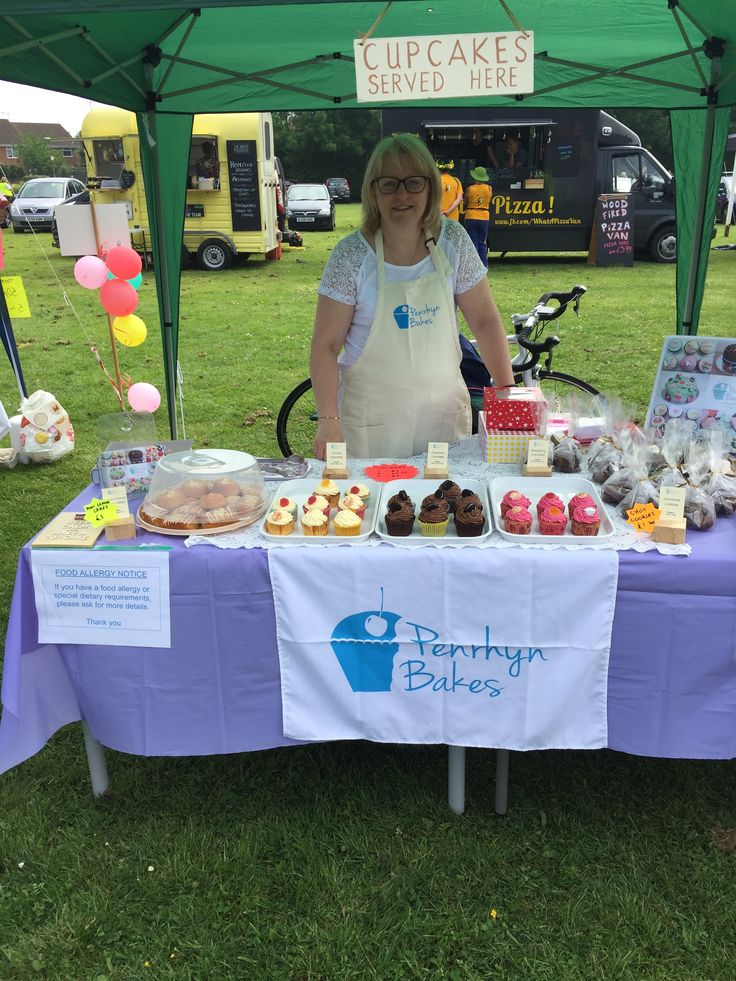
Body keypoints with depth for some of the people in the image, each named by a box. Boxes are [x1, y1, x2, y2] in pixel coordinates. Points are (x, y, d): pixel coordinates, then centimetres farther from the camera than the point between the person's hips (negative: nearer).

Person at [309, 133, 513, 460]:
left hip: (445, 409, 3)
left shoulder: (453, 240, -2)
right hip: (372, 416, -2)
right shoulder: (352, 254, -10)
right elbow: (325, 345, -10)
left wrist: (509, 393, -4)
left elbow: (485, 321, 2)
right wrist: (328, 420, -21)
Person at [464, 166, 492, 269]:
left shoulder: (469, 189, -8)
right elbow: (489, 201, 9)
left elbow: (466, 203, 1)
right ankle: (484, 266, 6)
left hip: (471, 217, -2)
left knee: (473, 243, 2)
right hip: (484, 218, 2)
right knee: (482, 244, 9)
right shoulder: (489, 188, -3)